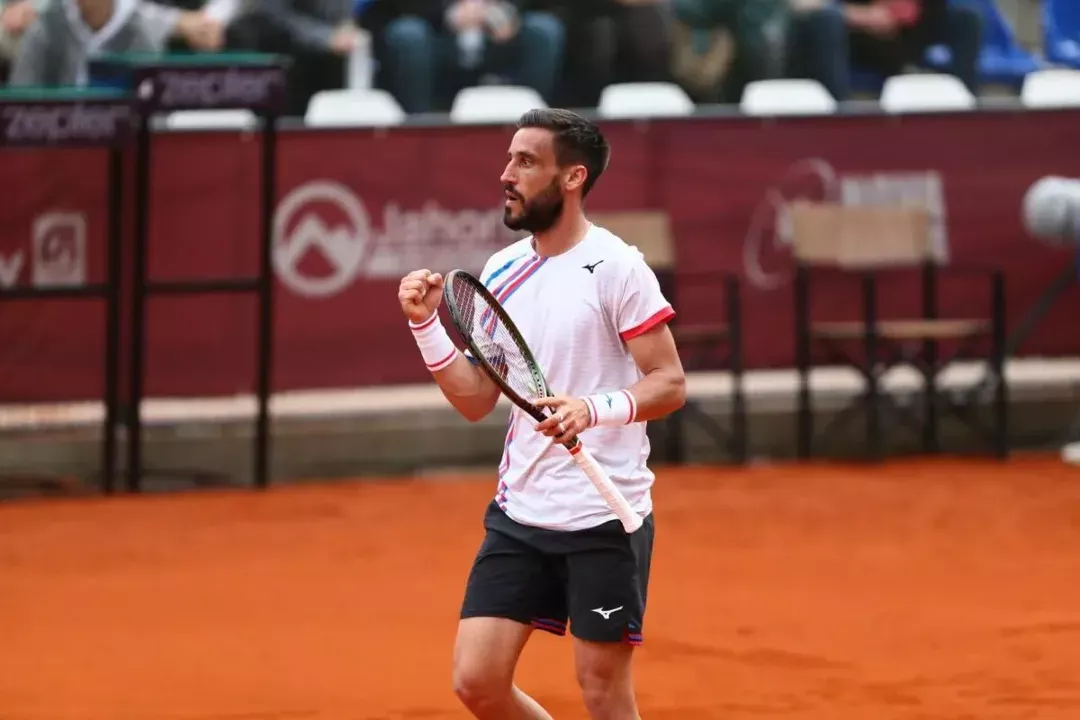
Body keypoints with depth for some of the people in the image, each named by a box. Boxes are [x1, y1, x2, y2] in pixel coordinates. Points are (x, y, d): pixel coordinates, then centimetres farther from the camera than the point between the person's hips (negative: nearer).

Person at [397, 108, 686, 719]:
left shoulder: (614, 266, -9)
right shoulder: (501, 272, 9)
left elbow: (670, 384, -11)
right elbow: (476, 400, 10)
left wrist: (596, 409, -28)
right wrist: (426, 324, -3)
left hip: (604, 519, -6)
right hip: (520, 513, 6)